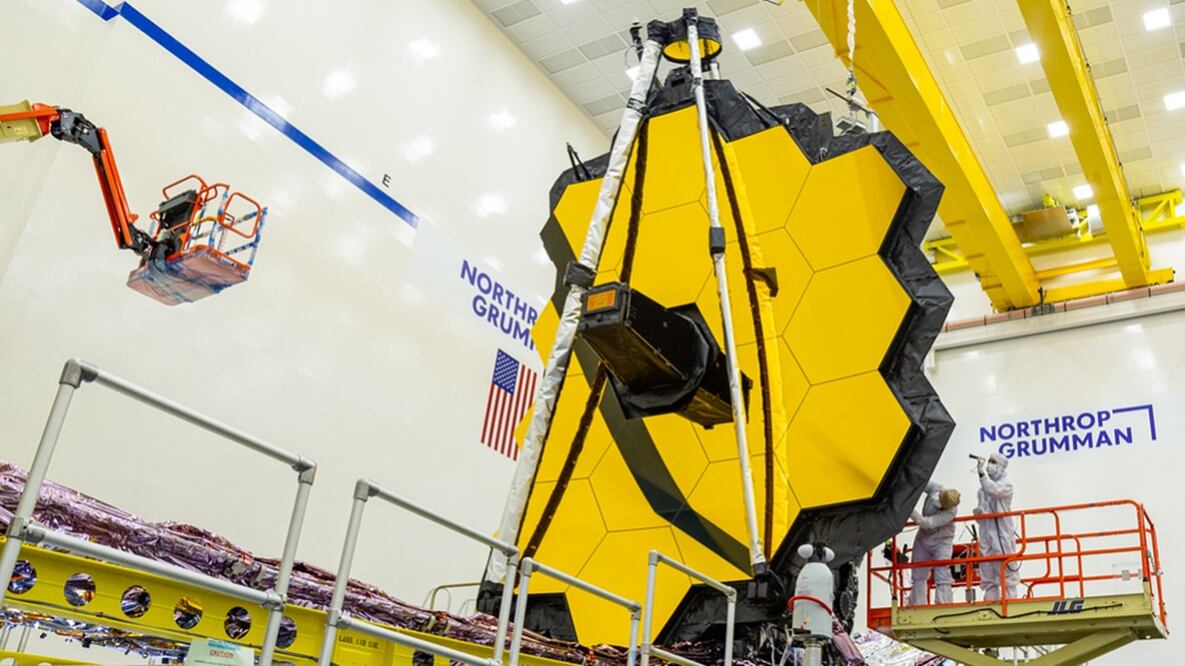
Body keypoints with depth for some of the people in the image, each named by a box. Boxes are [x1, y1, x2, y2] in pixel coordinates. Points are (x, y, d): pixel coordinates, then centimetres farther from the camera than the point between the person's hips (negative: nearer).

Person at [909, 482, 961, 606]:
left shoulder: (951, 511, -32)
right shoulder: (935, 488, -20)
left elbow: (927, 523, -36)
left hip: (941, 541, -5)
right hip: (923, 537, 5)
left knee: (942, 577, -13)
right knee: (918, 575, 10)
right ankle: (916, 607, 19)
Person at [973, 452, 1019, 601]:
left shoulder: (1005, 484, 1)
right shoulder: (984, 486, 20)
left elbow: (993, 491, -21)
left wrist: (982, 473, -23)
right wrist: (978, 512, 7)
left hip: (1002, 532, -7)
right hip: (985, 532, 7)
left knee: (1006, 570, -8)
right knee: (987, 573, 6)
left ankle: (1010, 600, -7)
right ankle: (990, 602, 9)